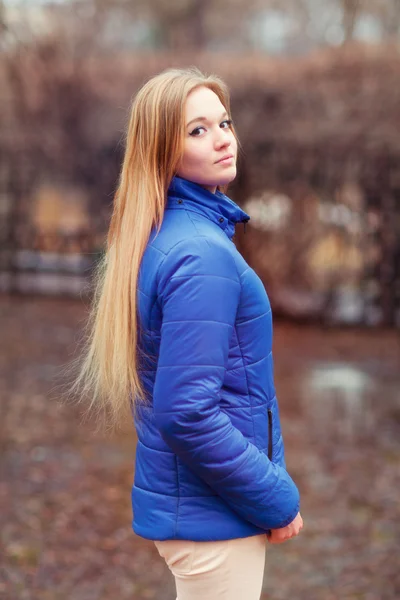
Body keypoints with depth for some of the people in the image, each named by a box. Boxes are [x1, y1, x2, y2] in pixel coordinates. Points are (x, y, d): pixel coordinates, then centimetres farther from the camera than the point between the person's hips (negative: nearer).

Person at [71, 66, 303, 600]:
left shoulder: (157, 237, 8)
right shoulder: (202, 255, -21)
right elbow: (187, 411, -26)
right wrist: (279, 500, -15)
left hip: (184, 498, 9)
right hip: (213, 515, -9)